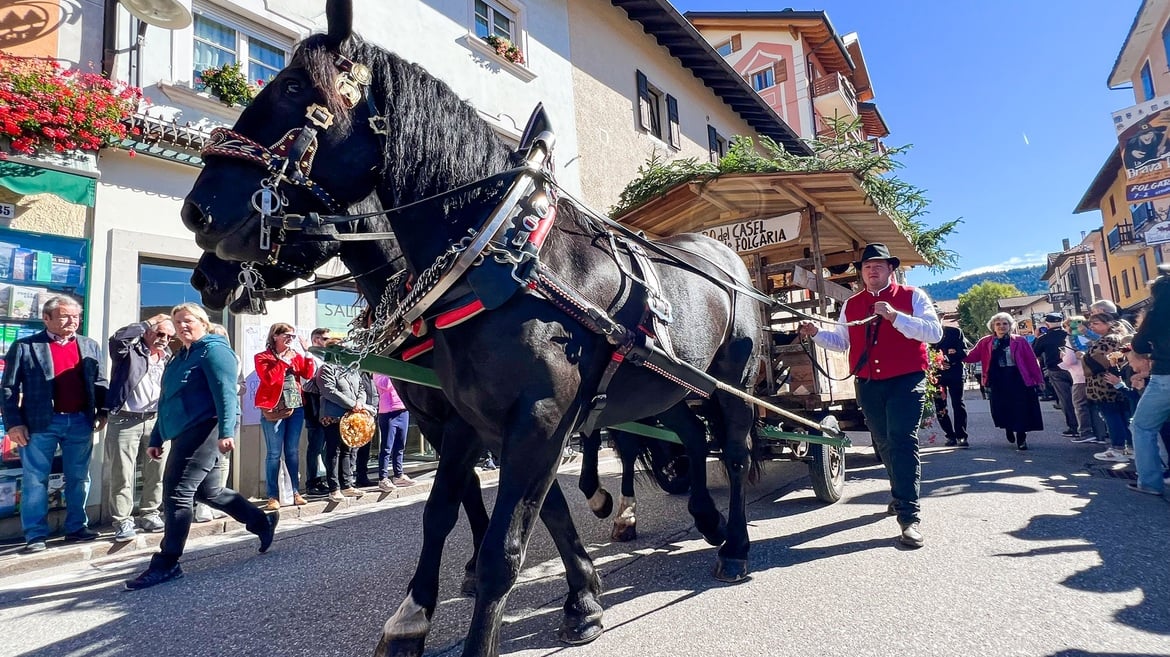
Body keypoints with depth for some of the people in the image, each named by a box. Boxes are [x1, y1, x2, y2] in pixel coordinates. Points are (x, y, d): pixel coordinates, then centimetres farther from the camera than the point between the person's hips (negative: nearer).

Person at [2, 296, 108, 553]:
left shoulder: (90, 346, 10)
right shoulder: (24, 346, 0)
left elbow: (100, 383, 13)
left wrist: (102, 411, 5)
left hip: (81, 421, 3)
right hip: (41, 423, -3)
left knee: (79, 478, 10)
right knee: (35, 479, 3)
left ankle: (76, 527, 21)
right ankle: (35, 534, 13)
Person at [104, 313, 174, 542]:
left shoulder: (167, 358, 13)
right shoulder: (130, 351, -3)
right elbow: (118, 338, -25)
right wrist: (149, 322, -15)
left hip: (156, 421, 5)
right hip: (125, 421, -5)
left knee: (156, 472, 8)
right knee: (122, 476, -2)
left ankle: (150, 514, 21)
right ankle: (123, 522, 6)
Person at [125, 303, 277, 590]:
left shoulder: (213, 349, -7)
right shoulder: (179, 357, 22)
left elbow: (226, 392, -19)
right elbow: (169, 400, 27)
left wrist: (226, 432, -28)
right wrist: (157, 438, 25)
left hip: (205, 429, -10)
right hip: (185, 433, 10)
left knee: (177, 493, -9)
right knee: (207, 490, 15)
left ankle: (166, 564, 0)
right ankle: (263, 522, 26)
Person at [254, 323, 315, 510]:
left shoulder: (296, 355, 12)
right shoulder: (263, 357, -1)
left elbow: (308, 374, 1)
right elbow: (269, 379, -16)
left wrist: (306, 353, -7)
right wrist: (284, 361, -13)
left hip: (296, 408, 5)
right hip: (274, 410, -4)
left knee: (293, 452, 9)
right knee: (274, 454, -4)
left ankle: (296, 492, 13)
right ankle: (273, 496, 0)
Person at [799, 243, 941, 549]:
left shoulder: (912, 296, 0)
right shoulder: (851, 305, 12)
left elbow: (934, 332, -12)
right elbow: (841, 340, 14)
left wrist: (894, 316, -23)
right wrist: (817, 332, -4)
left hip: (906, 381, -4)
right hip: (868, 385, 5)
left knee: (901, 441, -15)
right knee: (884, 444, 14)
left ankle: (910, 515, -12)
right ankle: (902, 495, 35)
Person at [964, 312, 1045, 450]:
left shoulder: (1019, 340, 0)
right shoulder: (986, 342, 4)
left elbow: (1031, 360, 1)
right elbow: (972, 356, 4)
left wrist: (1038, 379, 1)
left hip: (1019, 380, -1)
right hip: (998, 382, 1)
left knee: (1021, 410, 1)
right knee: (999, 410, -1)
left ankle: (1021, 438, 20)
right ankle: (1008, 428, 32)